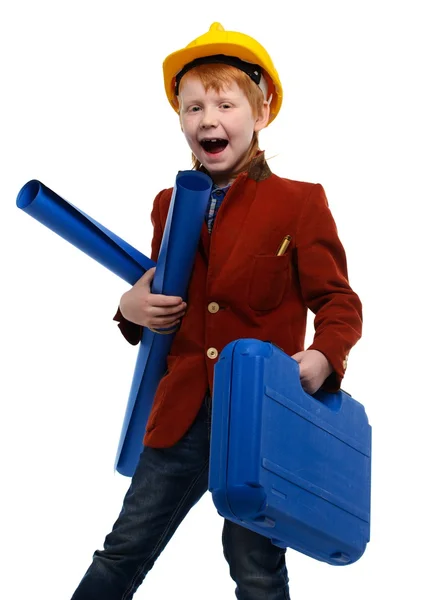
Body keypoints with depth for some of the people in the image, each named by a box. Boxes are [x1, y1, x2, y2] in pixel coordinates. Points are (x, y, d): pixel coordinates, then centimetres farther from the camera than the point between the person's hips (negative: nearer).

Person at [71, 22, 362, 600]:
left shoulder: (300, 203, -4)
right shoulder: (170, 205, 10)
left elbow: (338, 301, -3)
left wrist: (323, 357, -22)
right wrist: (133, 308, 0)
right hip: (183, 416, 4)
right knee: (122, 552, 11)